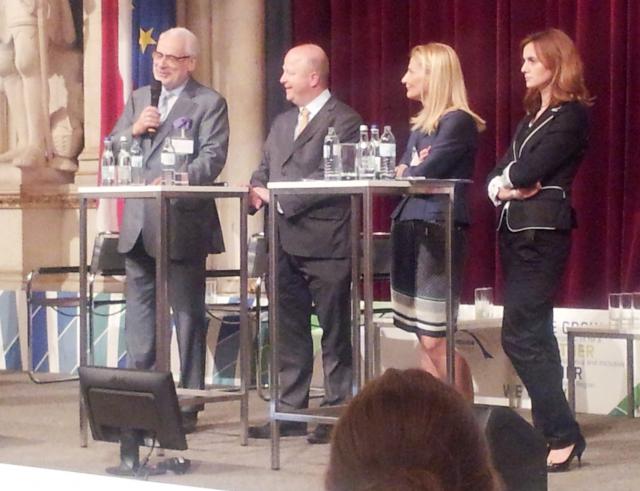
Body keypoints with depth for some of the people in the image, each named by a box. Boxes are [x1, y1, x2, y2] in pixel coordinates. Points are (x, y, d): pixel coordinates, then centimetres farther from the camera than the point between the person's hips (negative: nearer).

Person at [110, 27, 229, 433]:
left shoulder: (209, 103, -2)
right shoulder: (139, 99, 16)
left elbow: (213, 156, -14)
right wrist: (134, 130, -7)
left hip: (183, 224, -6)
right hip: (139, 226, 6)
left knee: (188, 316, 1)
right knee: (139, 315, 11)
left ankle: (188, 404, 6)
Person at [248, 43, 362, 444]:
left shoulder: (343, 121, -7)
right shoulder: (282, 123, 19)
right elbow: (265, 170, 18)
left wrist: (279, 198, -17)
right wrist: (258, 191, -6)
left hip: (325, 242, -8)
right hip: (286, 242, 8)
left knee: (335, 333, 1)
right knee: (289, 332, 11)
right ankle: (291, 410, 18)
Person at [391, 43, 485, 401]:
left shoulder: (458, 122, -10)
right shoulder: (421, 124, 18)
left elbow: (424, 173, -17)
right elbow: (403, 173, 11)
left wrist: (409, 173, 3)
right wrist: (407, 172, -10)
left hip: (439, 231, -9)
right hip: (410, 227, 9)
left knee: (436, 339, -10)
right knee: (424, 338, 8)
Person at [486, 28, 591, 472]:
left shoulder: (572, 115, -10)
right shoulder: (532, 114, 18)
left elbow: (527, 171, -19)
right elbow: (498, 175, 12)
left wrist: (509, 178, 1)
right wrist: (503, 188, -9)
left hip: (542, 234, -9)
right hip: (516, 231, 9)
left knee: (521, 336, -12)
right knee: (536, 334, 10)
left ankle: (563, 435, -8)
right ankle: (552, 428, 14)